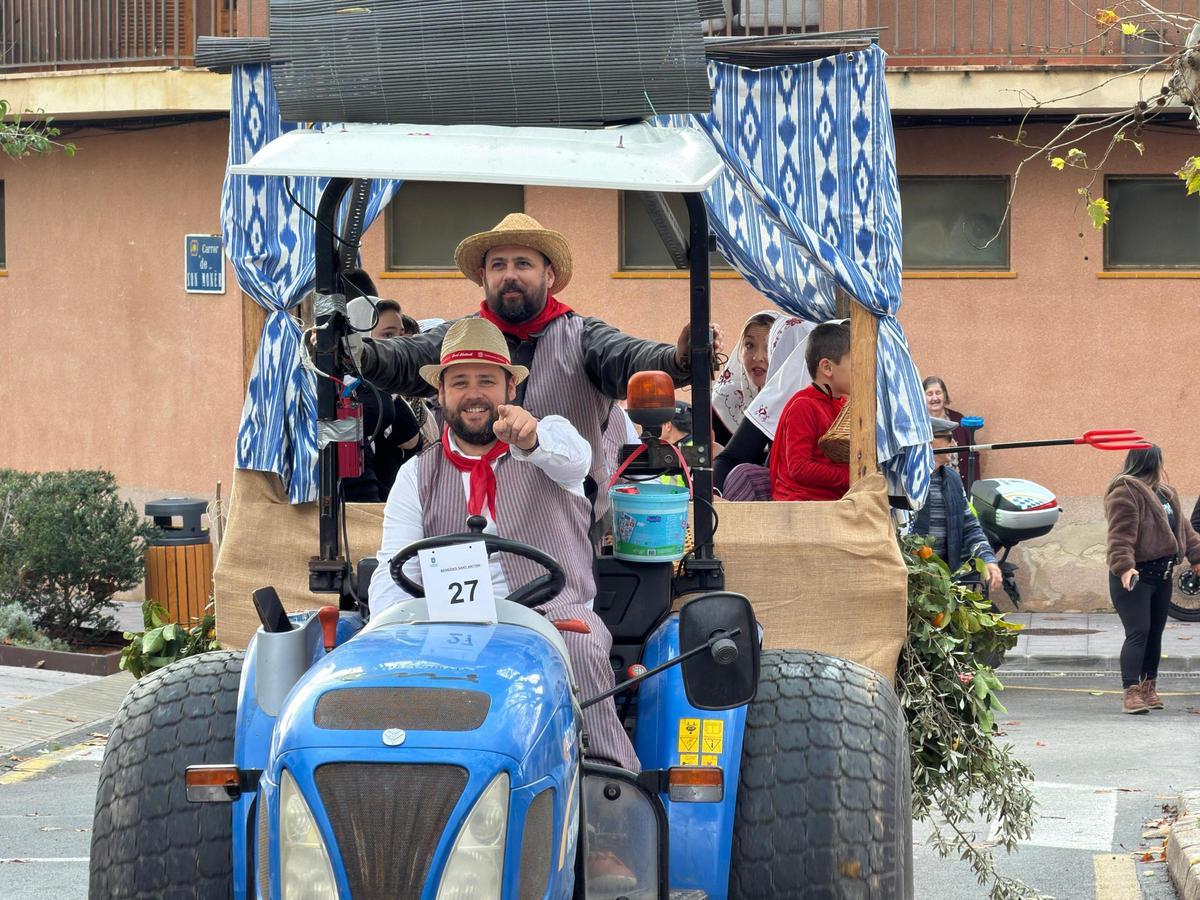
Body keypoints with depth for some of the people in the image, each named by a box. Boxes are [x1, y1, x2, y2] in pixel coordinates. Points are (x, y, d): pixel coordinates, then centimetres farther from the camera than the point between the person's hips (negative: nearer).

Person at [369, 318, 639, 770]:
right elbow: (392, 577, 4)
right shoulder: (417, 475, 15)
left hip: (555, 614, -1)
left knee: (582, 649, -35)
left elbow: (572, 456, -16)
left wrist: (530, 439, -42)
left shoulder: (551, 436, 11)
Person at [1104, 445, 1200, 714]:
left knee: (1155, 633, 12)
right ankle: (1131, 692, -17)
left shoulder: (1165, 493, 17)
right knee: (1138, 633, -15)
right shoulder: (1124, 492, -14)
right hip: (1134, 576, -9)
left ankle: (1149, 689, 21)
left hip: (1161, 574, 9)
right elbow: (1120, 533, -23)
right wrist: (1124, 566, -34)